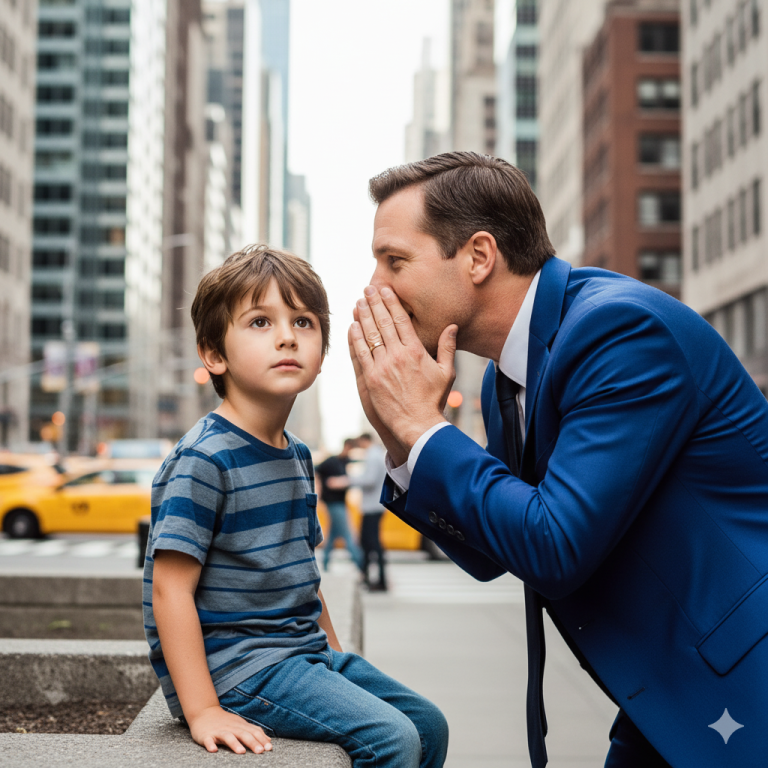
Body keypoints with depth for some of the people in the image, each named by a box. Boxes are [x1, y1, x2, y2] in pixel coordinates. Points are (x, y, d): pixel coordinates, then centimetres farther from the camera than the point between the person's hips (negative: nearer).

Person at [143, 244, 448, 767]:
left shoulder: (297, 456, 10)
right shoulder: (204, 459, -17)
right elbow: (171, 589, -20)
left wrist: (335, 653, 21)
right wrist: (202, 710, -23)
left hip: (304, 650, 9)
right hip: (235, 665, -9)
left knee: (429, 723, 11)